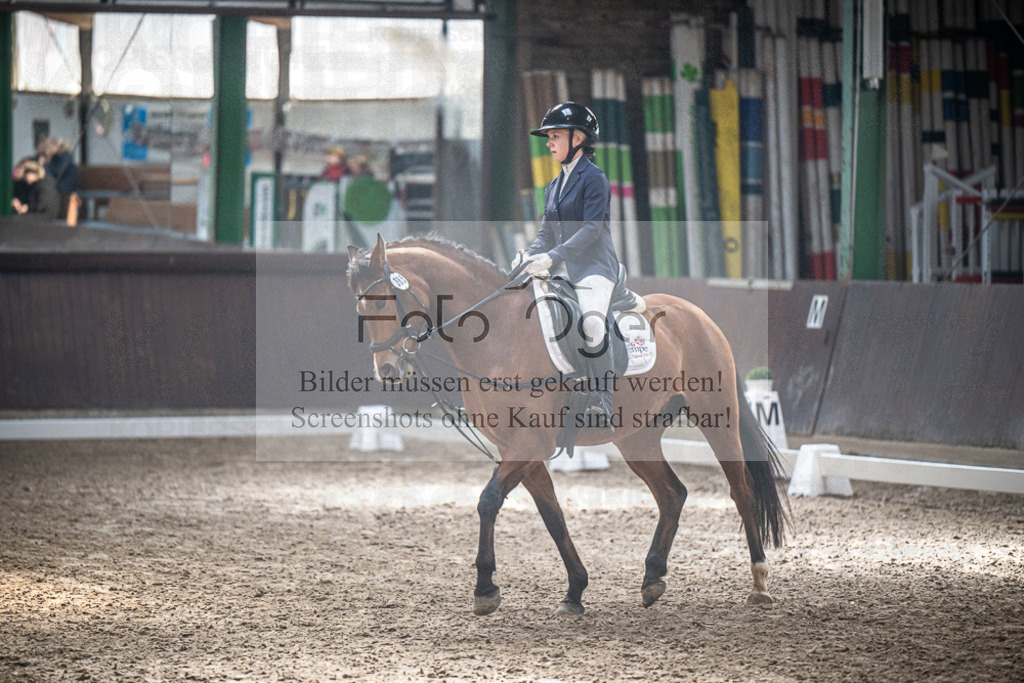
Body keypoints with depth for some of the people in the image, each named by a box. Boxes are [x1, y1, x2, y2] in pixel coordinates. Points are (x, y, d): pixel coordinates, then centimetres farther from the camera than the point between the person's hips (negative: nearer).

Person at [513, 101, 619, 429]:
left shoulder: (594, 178, -4)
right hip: (562, 269, 8)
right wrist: (529, 255, -5)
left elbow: (591, 229, -15)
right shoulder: (553, 187, 20)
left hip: (594, 266, -8)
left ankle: (601, 405, -27)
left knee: (592, 322, -31)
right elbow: (546, 235, 18)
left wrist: (553, 257, -24)